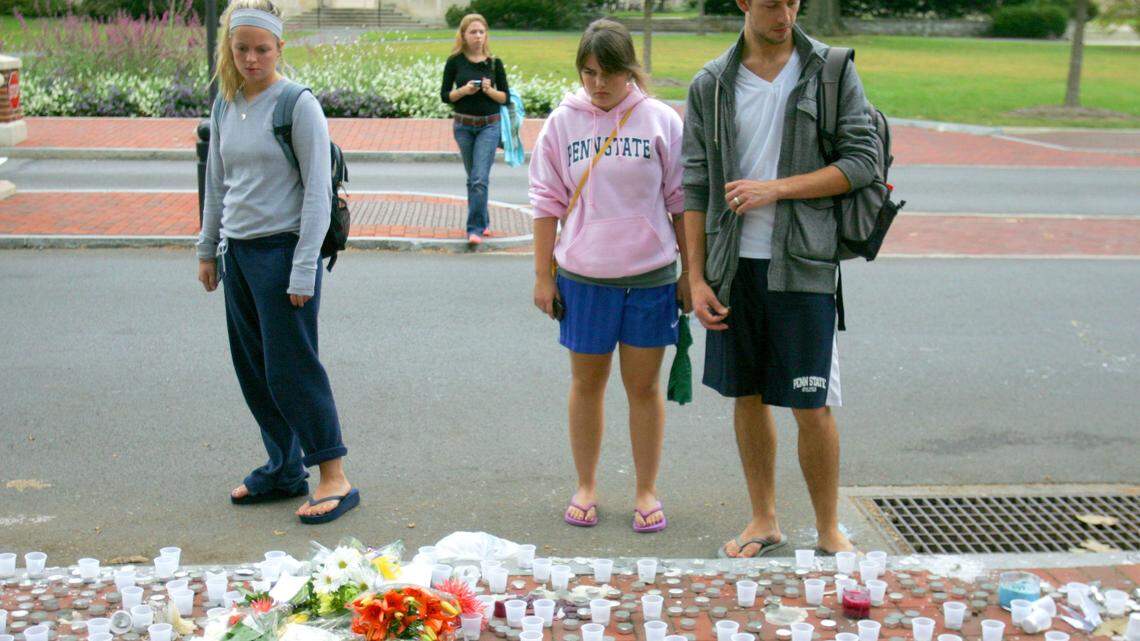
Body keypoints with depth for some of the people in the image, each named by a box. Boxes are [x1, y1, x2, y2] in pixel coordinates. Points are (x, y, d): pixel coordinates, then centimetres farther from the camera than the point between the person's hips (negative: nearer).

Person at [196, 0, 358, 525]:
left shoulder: (299, 105, -11)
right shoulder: (226, 106, 8)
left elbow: (318, 192, -12)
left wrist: (304, 271, -16)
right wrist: (208, 250, 19)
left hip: (282, 248, -7)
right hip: (237, 252, 7)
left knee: (290, 369, -6)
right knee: (252, 369, 11)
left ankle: (335, 479, 5)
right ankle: (284, 471, 25)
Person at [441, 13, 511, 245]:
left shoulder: (494, 63, -1)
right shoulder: (455, 61, -1)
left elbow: (506, 98, 2)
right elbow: (445, 95, 1)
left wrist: (489, 91, -16)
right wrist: (463, 90, -16)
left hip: (489, 125, -2)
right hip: (463, 125, 2)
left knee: (480, 178, -12)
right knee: (473, 178, 13)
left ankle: (475, 228, -9)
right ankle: (482, 221, 29)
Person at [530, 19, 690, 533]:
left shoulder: (661, 121, -2)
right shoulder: (563, 122, 1)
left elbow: (681, 201, 3)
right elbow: (547, 201, 5)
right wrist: (542, 276, 4)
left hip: (650, 276, -1)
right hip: (582, 277, 1)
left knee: (644, 385, 8)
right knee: (587, 383, 12)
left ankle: (647, 492, 21)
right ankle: (585, 487, 26)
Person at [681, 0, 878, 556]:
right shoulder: (710, 86, 5)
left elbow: (861, 161, -4)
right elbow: (695, 187, 5)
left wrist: (777, 187, -15)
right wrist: (696, 279, 1)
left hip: (802, 265, -2)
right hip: (733, 265, 3)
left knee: (812, 407, 0)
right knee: (748, 398, 12)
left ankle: (829, 530, 18)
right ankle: (764, 521, 28)